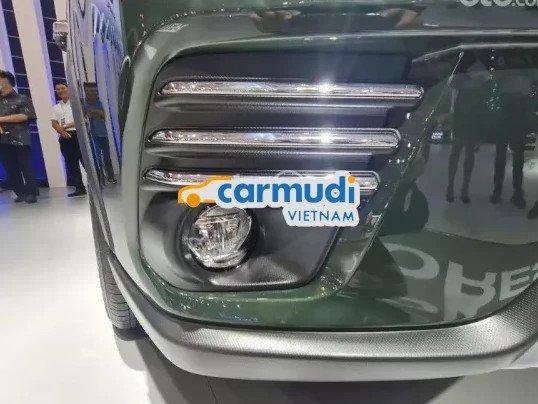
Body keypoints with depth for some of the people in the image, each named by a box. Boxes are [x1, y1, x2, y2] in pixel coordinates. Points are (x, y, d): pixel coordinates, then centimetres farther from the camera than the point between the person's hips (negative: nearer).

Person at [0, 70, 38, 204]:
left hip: (20, 139, -5)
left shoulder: (22, 99, 5)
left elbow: (25, 116, -9)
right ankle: (21, 193, 12)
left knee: (26, 167, -4)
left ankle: (31, 193, 2)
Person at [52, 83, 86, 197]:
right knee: (71, 164, 2)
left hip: (77, 134, -4)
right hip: (65, 137, 5)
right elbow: (54, 123, 8)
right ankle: (80, 188, 5)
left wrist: (66, 126, -12)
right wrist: (61, 131, -12)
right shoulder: (56, 108, 19)